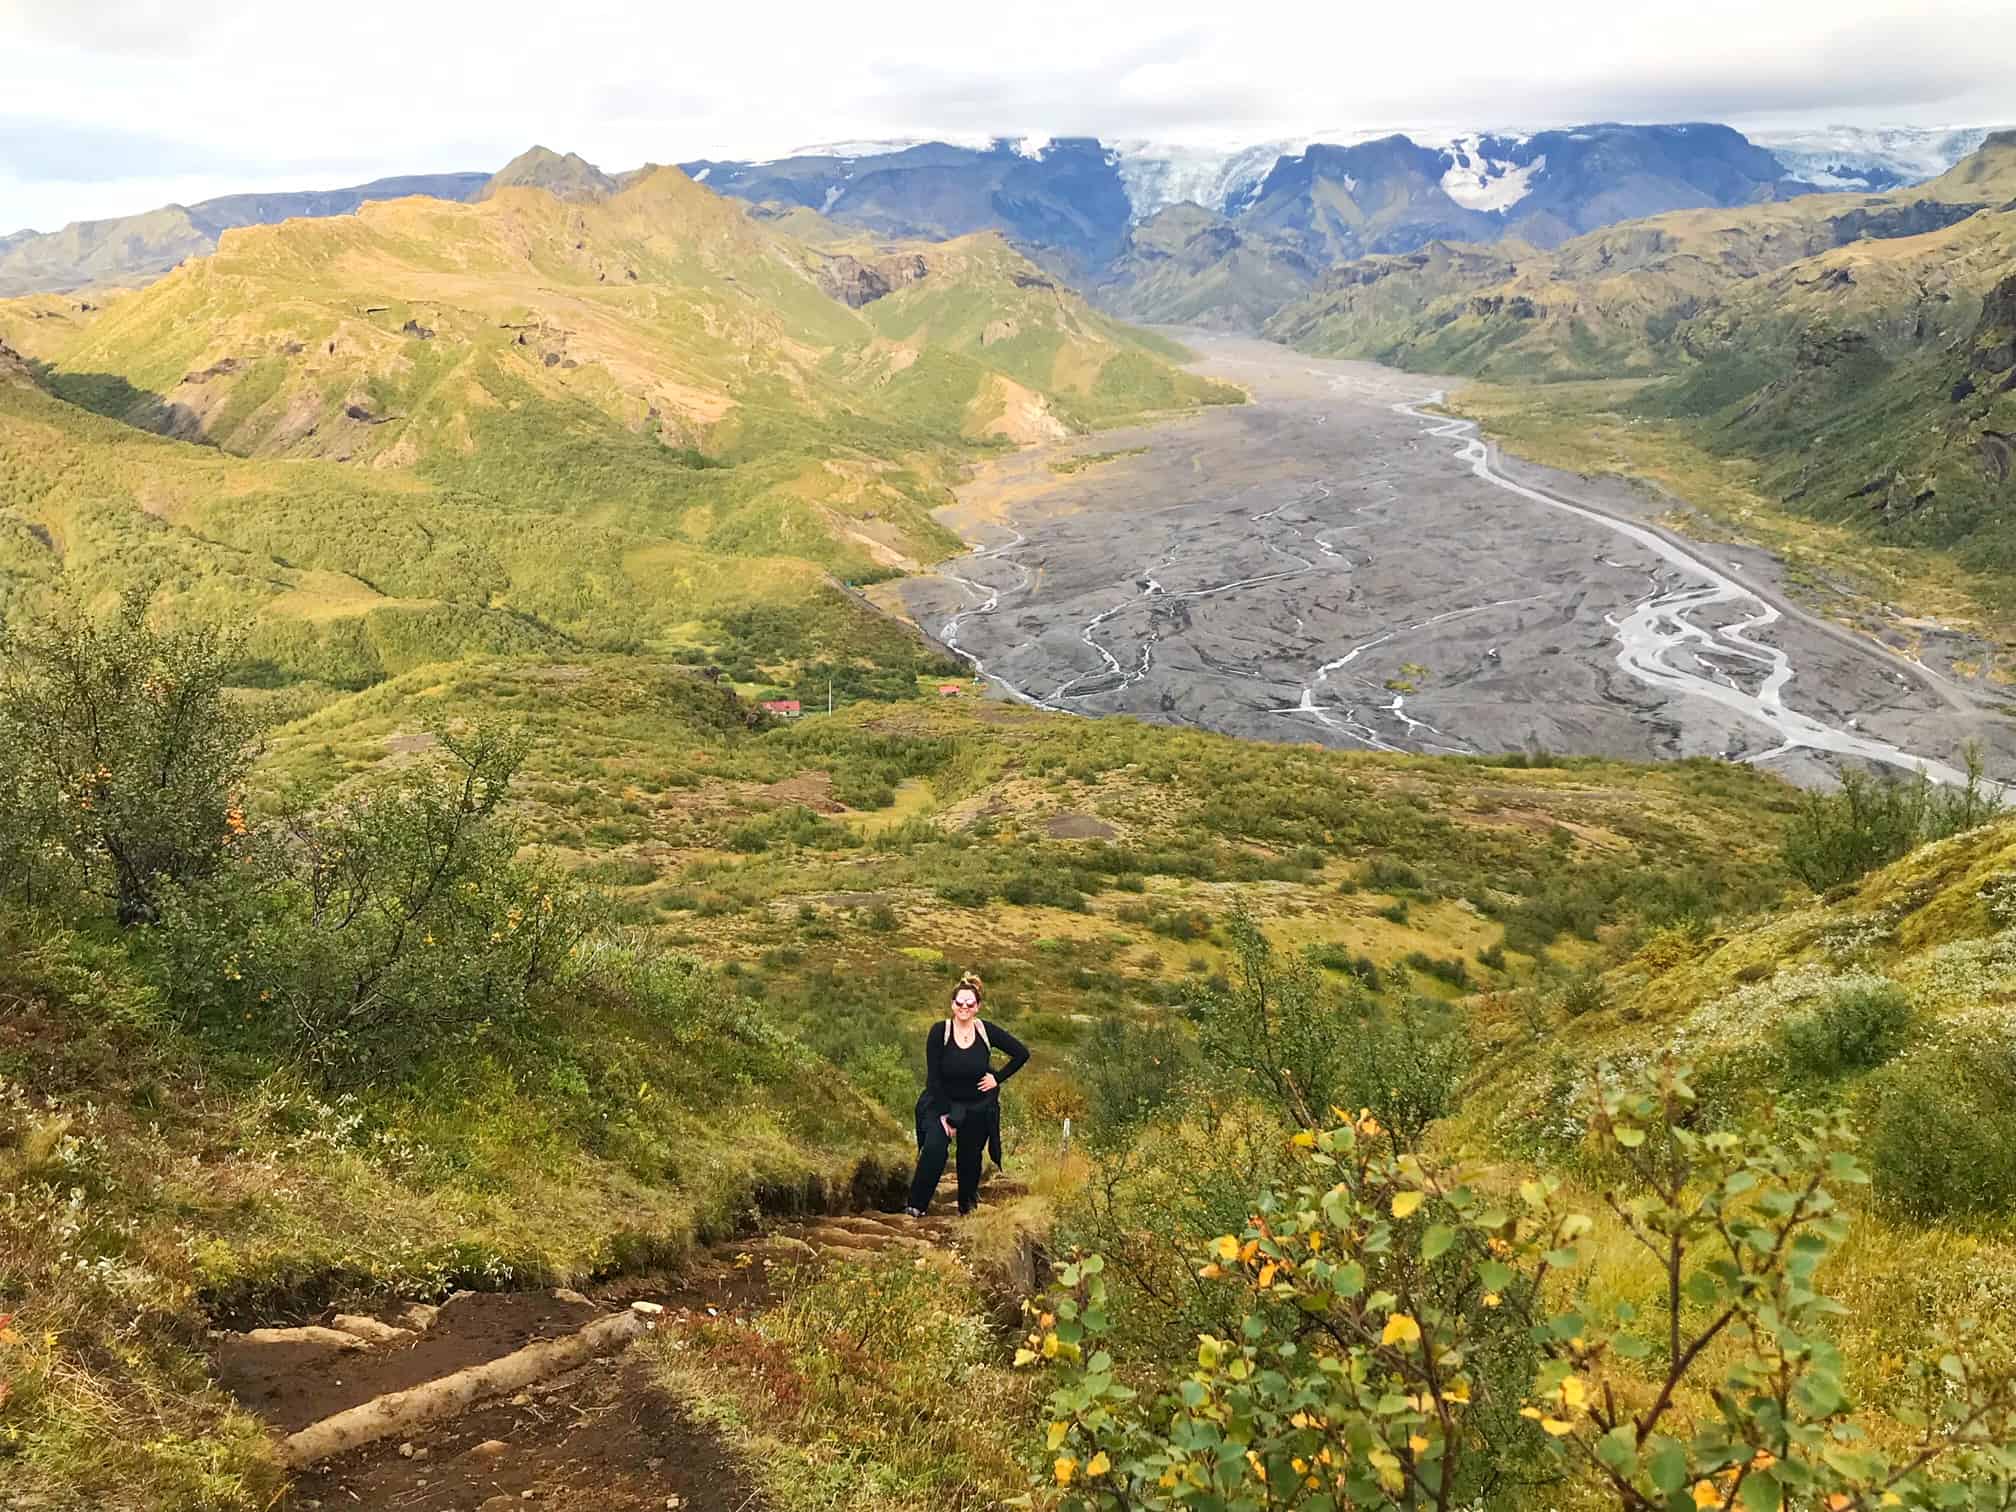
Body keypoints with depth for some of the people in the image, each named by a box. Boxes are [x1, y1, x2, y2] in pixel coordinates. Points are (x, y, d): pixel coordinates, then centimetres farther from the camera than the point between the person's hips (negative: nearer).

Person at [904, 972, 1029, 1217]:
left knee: (971, 1157, 11)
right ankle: (916, 1206, -14)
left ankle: (967, 1206, 36)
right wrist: (943, 1114, -16)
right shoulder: (939, 1031, -16)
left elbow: (1022, 1053, -1)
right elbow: (933, 1077, -14)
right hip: (943, 1101, -2)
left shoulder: (987, 1031, -11)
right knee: (934, 1147, -23)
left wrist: (998, 1077, -7)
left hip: (979, 1106, 2)